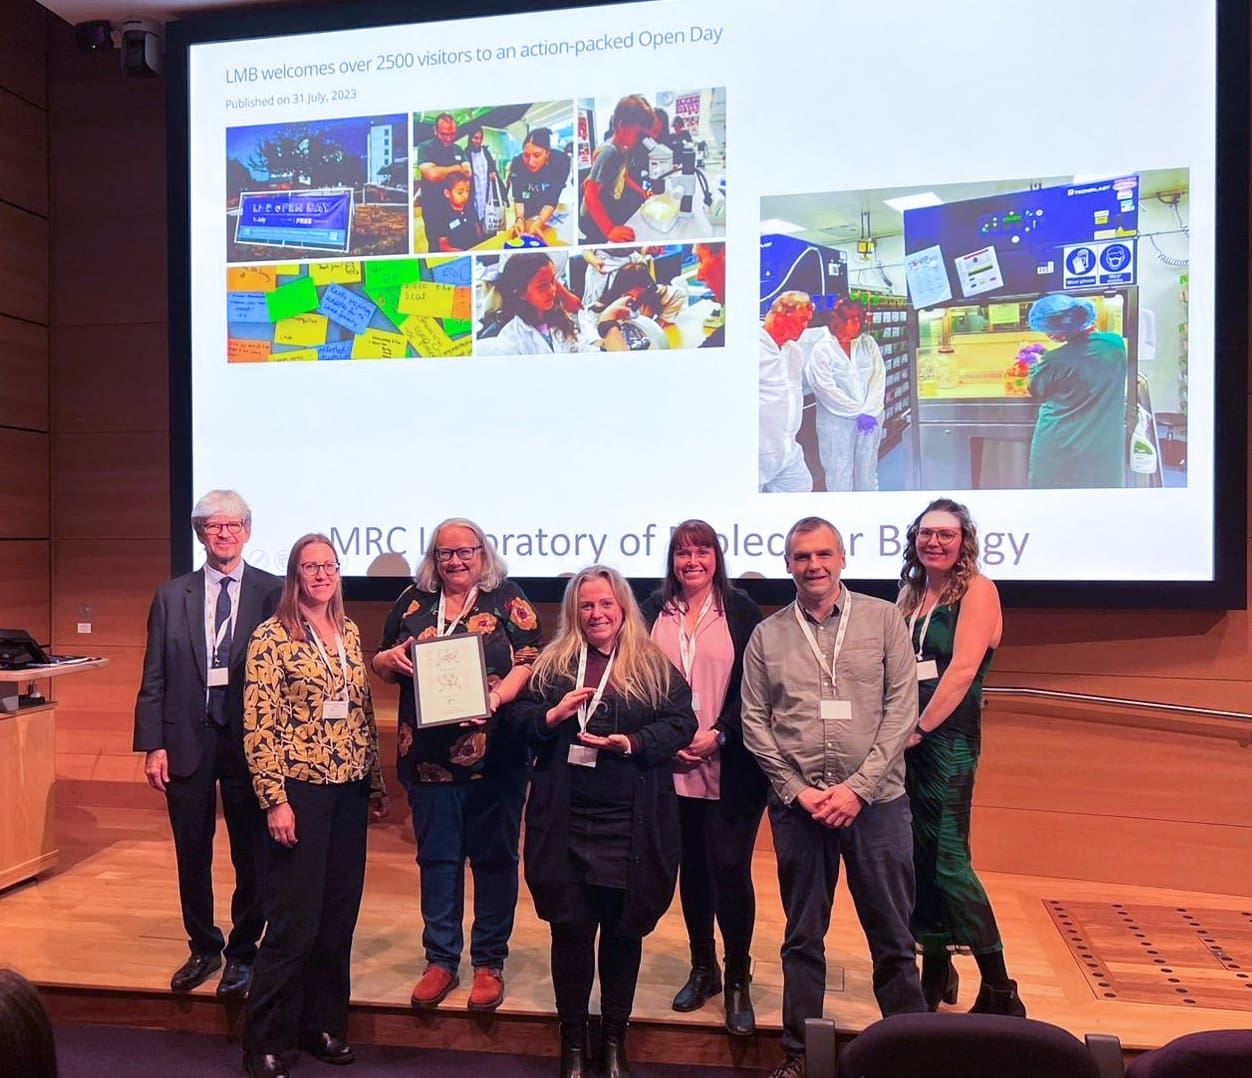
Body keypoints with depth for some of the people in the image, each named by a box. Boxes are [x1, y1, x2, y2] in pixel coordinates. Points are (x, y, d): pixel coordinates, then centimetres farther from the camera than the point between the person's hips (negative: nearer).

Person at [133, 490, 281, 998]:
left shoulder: (274, 592, -2)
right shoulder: (171, 596, 6)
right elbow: (154, 677, 5)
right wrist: (153, 745, -1)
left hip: (250, 740, -2)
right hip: (187, 739, 3)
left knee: (251, 855, 7)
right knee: (191, 854, 13)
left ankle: (242, 952, 26)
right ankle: (203, 947, 33)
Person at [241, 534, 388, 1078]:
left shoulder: (350, 633, 9)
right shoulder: (272, 637, -9)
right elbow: (259, 726, -11)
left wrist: (376, 782, 13)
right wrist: (275, 800, -15)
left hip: (350, 789, 6)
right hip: (300, 789, -6)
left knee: (339, 915, 13)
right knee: (294, 921, 2)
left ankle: (322, 1023, 30)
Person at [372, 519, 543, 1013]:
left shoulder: (507, 600, 1)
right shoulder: (413, 602, 10)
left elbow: (531, 661, -7)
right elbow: (382, 664, 16)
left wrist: (496, 697, -22)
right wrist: (389, 659, -7)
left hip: (493, 753, -3)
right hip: (428, 755, 3)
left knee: (493, 856, 7)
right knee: (436, 856, 11)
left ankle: (490, 962, 23)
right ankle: (440, 959, 27)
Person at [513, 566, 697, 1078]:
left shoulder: (654, 666, 2)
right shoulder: (551, 665, 7)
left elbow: (681, 722, -4)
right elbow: (519, 718, 6)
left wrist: (633, 742, -18)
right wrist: (551, 717, -14)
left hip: (631, 825, 0)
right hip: (566, 823, 1)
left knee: (624, 929, 11)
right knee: (570, 926, 7)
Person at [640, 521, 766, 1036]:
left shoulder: (740, 610, -1)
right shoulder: (654, 611, 6)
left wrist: (719, 733, -12)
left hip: (730, 767, -2)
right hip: (673, 766, 3)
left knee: (730, 869, -3)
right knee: (692, 869, 13)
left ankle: (738, 983, 15)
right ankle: (702, 969, 30)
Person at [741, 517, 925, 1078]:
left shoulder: (883, 619, 1)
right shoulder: (767, 635, 5)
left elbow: (902, 707, -4)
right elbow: (755, 721, 4)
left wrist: (859, 787, -11)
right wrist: (798, 790, -6)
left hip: (875, 799, -1)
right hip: (797, 804, 1)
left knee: (892, 936, 9)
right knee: (803, 937, 12)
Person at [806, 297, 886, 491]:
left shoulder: (868, 343, 6)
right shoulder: (821, 349, -7)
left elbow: (878, 378, 0)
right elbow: (827, 389, -12)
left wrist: (868, 412, -12)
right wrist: (858, 411, -11)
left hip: (870, 419, 4)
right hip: (837, 422, -4)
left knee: (868, 470, 12)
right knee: (840, 474, -2)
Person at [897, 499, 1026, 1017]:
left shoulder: (976, 591, -7)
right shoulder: (910, 595, 13)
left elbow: (963, 669, -16)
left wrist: (920, 728, -14)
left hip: (948, 737, -6)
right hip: (907, 739, 7)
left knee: (949, 862, -7)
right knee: (918, 858, 12)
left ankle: (1000, 993, 6)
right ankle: (935, 973, 27)